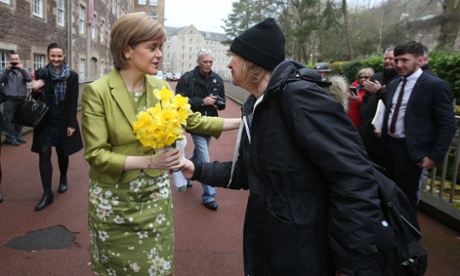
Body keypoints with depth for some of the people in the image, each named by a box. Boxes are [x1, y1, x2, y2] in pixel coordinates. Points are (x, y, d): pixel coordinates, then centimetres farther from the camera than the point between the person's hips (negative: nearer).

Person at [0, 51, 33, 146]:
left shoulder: (23, 70, 10)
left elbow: (29, 79, -8)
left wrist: (22, 69, -21)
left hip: (21, 99, 3)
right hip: (9, 99, -2)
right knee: (9, 119, -3)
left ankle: (18, 136, 22)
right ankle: (10, 138, 3)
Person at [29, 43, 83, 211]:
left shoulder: (72, 76, -3)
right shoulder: (41, 74, -1)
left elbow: (74, 102, -4)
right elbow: (36, 100, 4)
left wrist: (71, 124, -9)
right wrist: (35, 90, -19)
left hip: (63, 121, 0)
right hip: (46, 121, 1)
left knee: (62, 153, 12)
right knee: (44, 153, -6)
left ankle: (63, 179, 39)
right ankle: (47, 193, 0)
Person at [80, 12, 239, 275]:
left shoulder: (161, 87, -3)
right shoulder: (97, 91, -17)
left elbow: (193, 121, 4)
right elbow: (95, 154, -18)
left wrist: (244, 121, -1)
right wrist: (148, 161, -28)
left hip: (155, 194, 3)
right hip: (114, 201, -3)